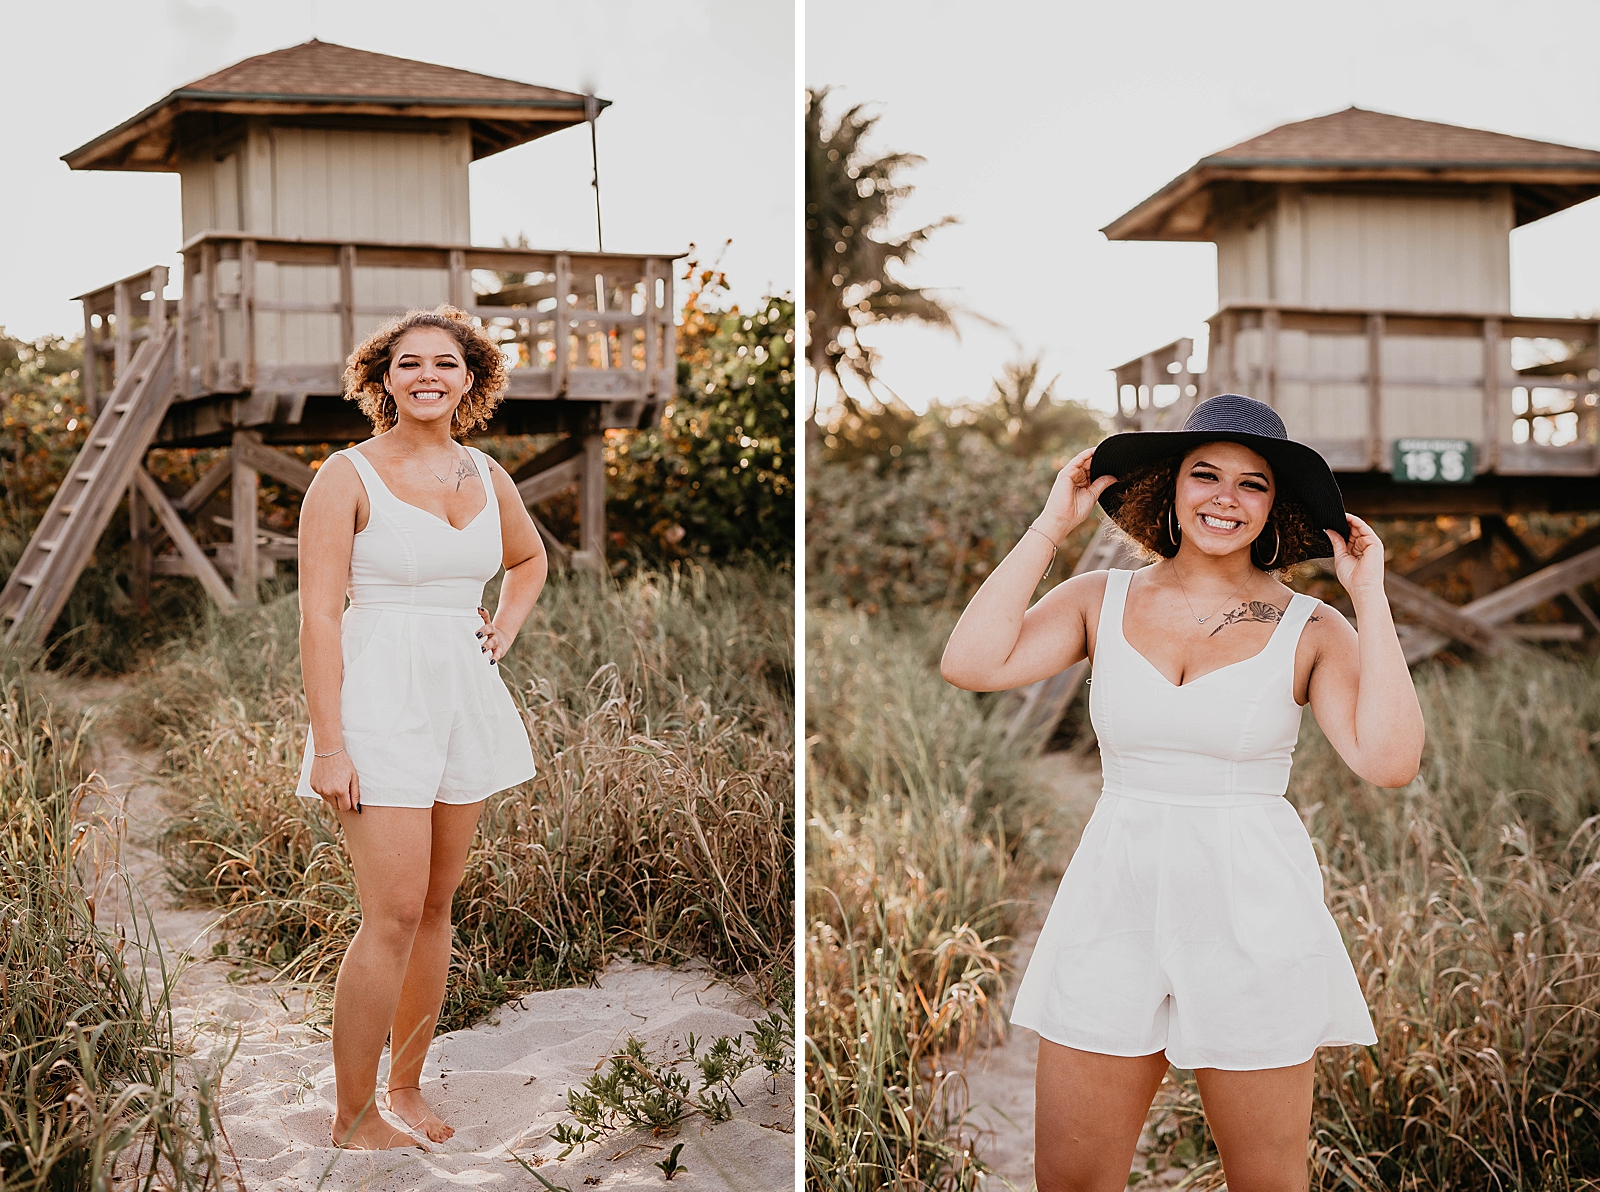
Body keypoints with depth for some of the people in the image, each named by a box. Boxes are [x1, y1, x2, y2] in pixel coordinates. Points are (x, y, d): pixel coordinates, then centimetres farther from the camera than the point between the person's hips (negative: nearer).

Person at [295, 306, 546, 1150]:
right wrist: (328, 745, -16)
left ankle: (406, 1086, 24)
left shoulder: (486, 476, 9)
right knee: (394, 915, -9)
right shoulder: (347, 476, -6)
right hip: (381, 698, -6)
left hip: (465, 699, 6)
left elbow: (529, 559, 30)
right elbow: (319, 614, -11)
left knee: (437, 906, 10)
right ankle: (351, 1119, 4)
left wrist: (503, 630, 13)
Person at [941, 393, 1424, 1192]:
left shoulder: (1310, 631, -2)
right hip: (1116, 903, 2)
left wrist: (1369, 597, -11)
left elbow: (1390, 760, -16)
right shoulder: (1102, 602, 3)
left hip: (1252, 913, -1)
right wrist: (1050, 527, -6)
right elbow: (972, 664, -12)